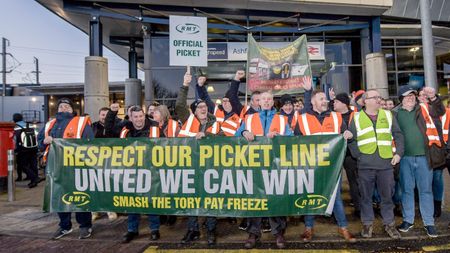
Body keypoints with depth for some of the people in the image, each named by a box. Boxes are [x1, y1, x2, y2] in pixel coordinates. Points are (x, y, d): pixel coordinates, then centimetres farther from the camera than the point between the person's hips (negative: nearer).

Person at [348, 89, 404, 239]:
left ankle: (389, 223, 25)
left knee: (387, 195, 10)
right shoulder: (357, 118, 3)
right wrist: (358, 155, -7)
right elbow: (351, 140, 2)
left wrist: (398, 153, -1)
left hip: (386, 163, 2)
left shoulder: (388, 115, 9)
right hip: (365, 165, -1)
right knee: (366, 196, 7)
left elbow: (398, 135, 10)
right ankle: (367, 223, 22)